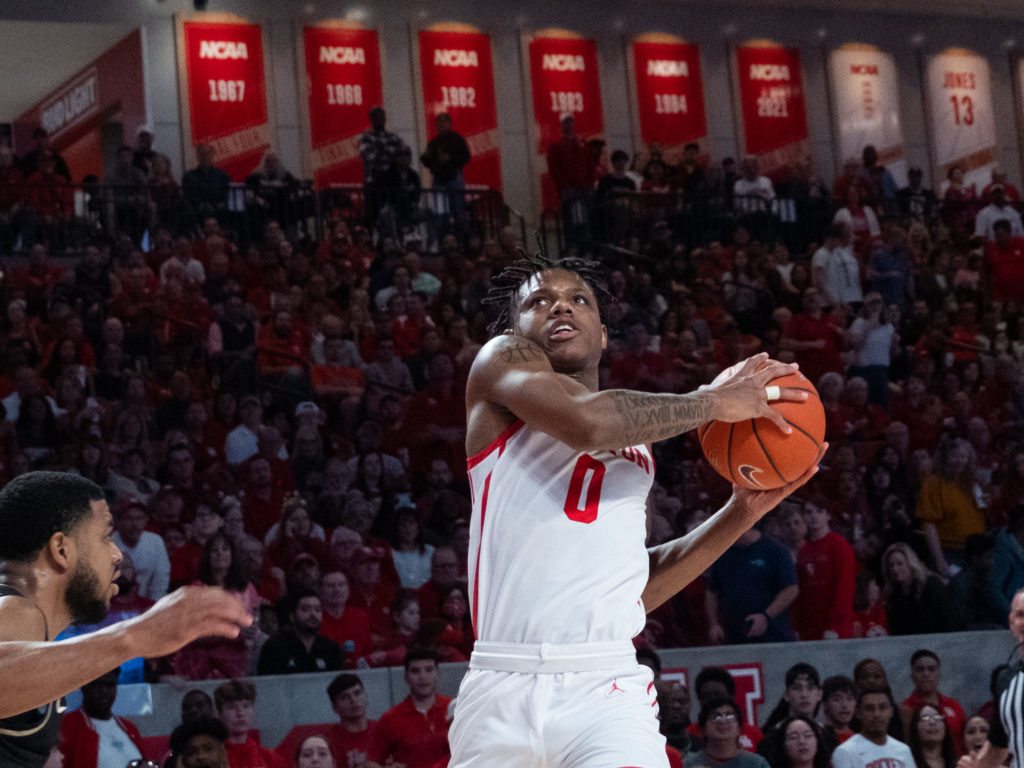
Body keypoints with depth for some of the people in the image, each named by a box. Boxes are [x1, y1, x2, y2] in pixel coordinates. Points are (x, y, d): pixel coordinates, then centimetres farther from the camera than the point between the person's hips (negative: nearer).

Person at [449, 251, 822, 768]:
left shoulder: (637, 439, 25)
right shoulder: (503, 359, 8)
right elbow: (586, 422, -13)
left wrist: (741, 513, 18)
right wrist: (712, 401, -2)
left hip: (608, 691, 3)